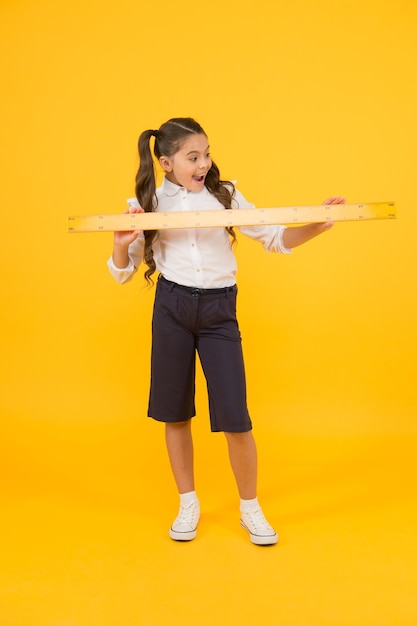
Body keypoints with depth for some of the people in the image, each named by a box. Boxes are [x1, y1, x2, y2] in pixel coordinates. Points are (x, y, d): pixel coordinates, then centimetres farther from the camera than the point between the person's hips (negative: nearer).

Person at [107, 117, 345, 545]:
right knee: (175, 411, 11)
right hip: (171, 308, 1)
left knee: (234, 416, -2)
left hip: (219, 310, 0)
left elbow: (275, 239, 4)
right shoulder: (149, 204, 2)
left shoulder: (225, 195, 2)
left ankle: (250, 508, 22)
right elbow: (123, 273, 6)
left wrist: (316, 225, -13)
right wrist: (121, 243, -15)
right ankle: (188, 504, 31)